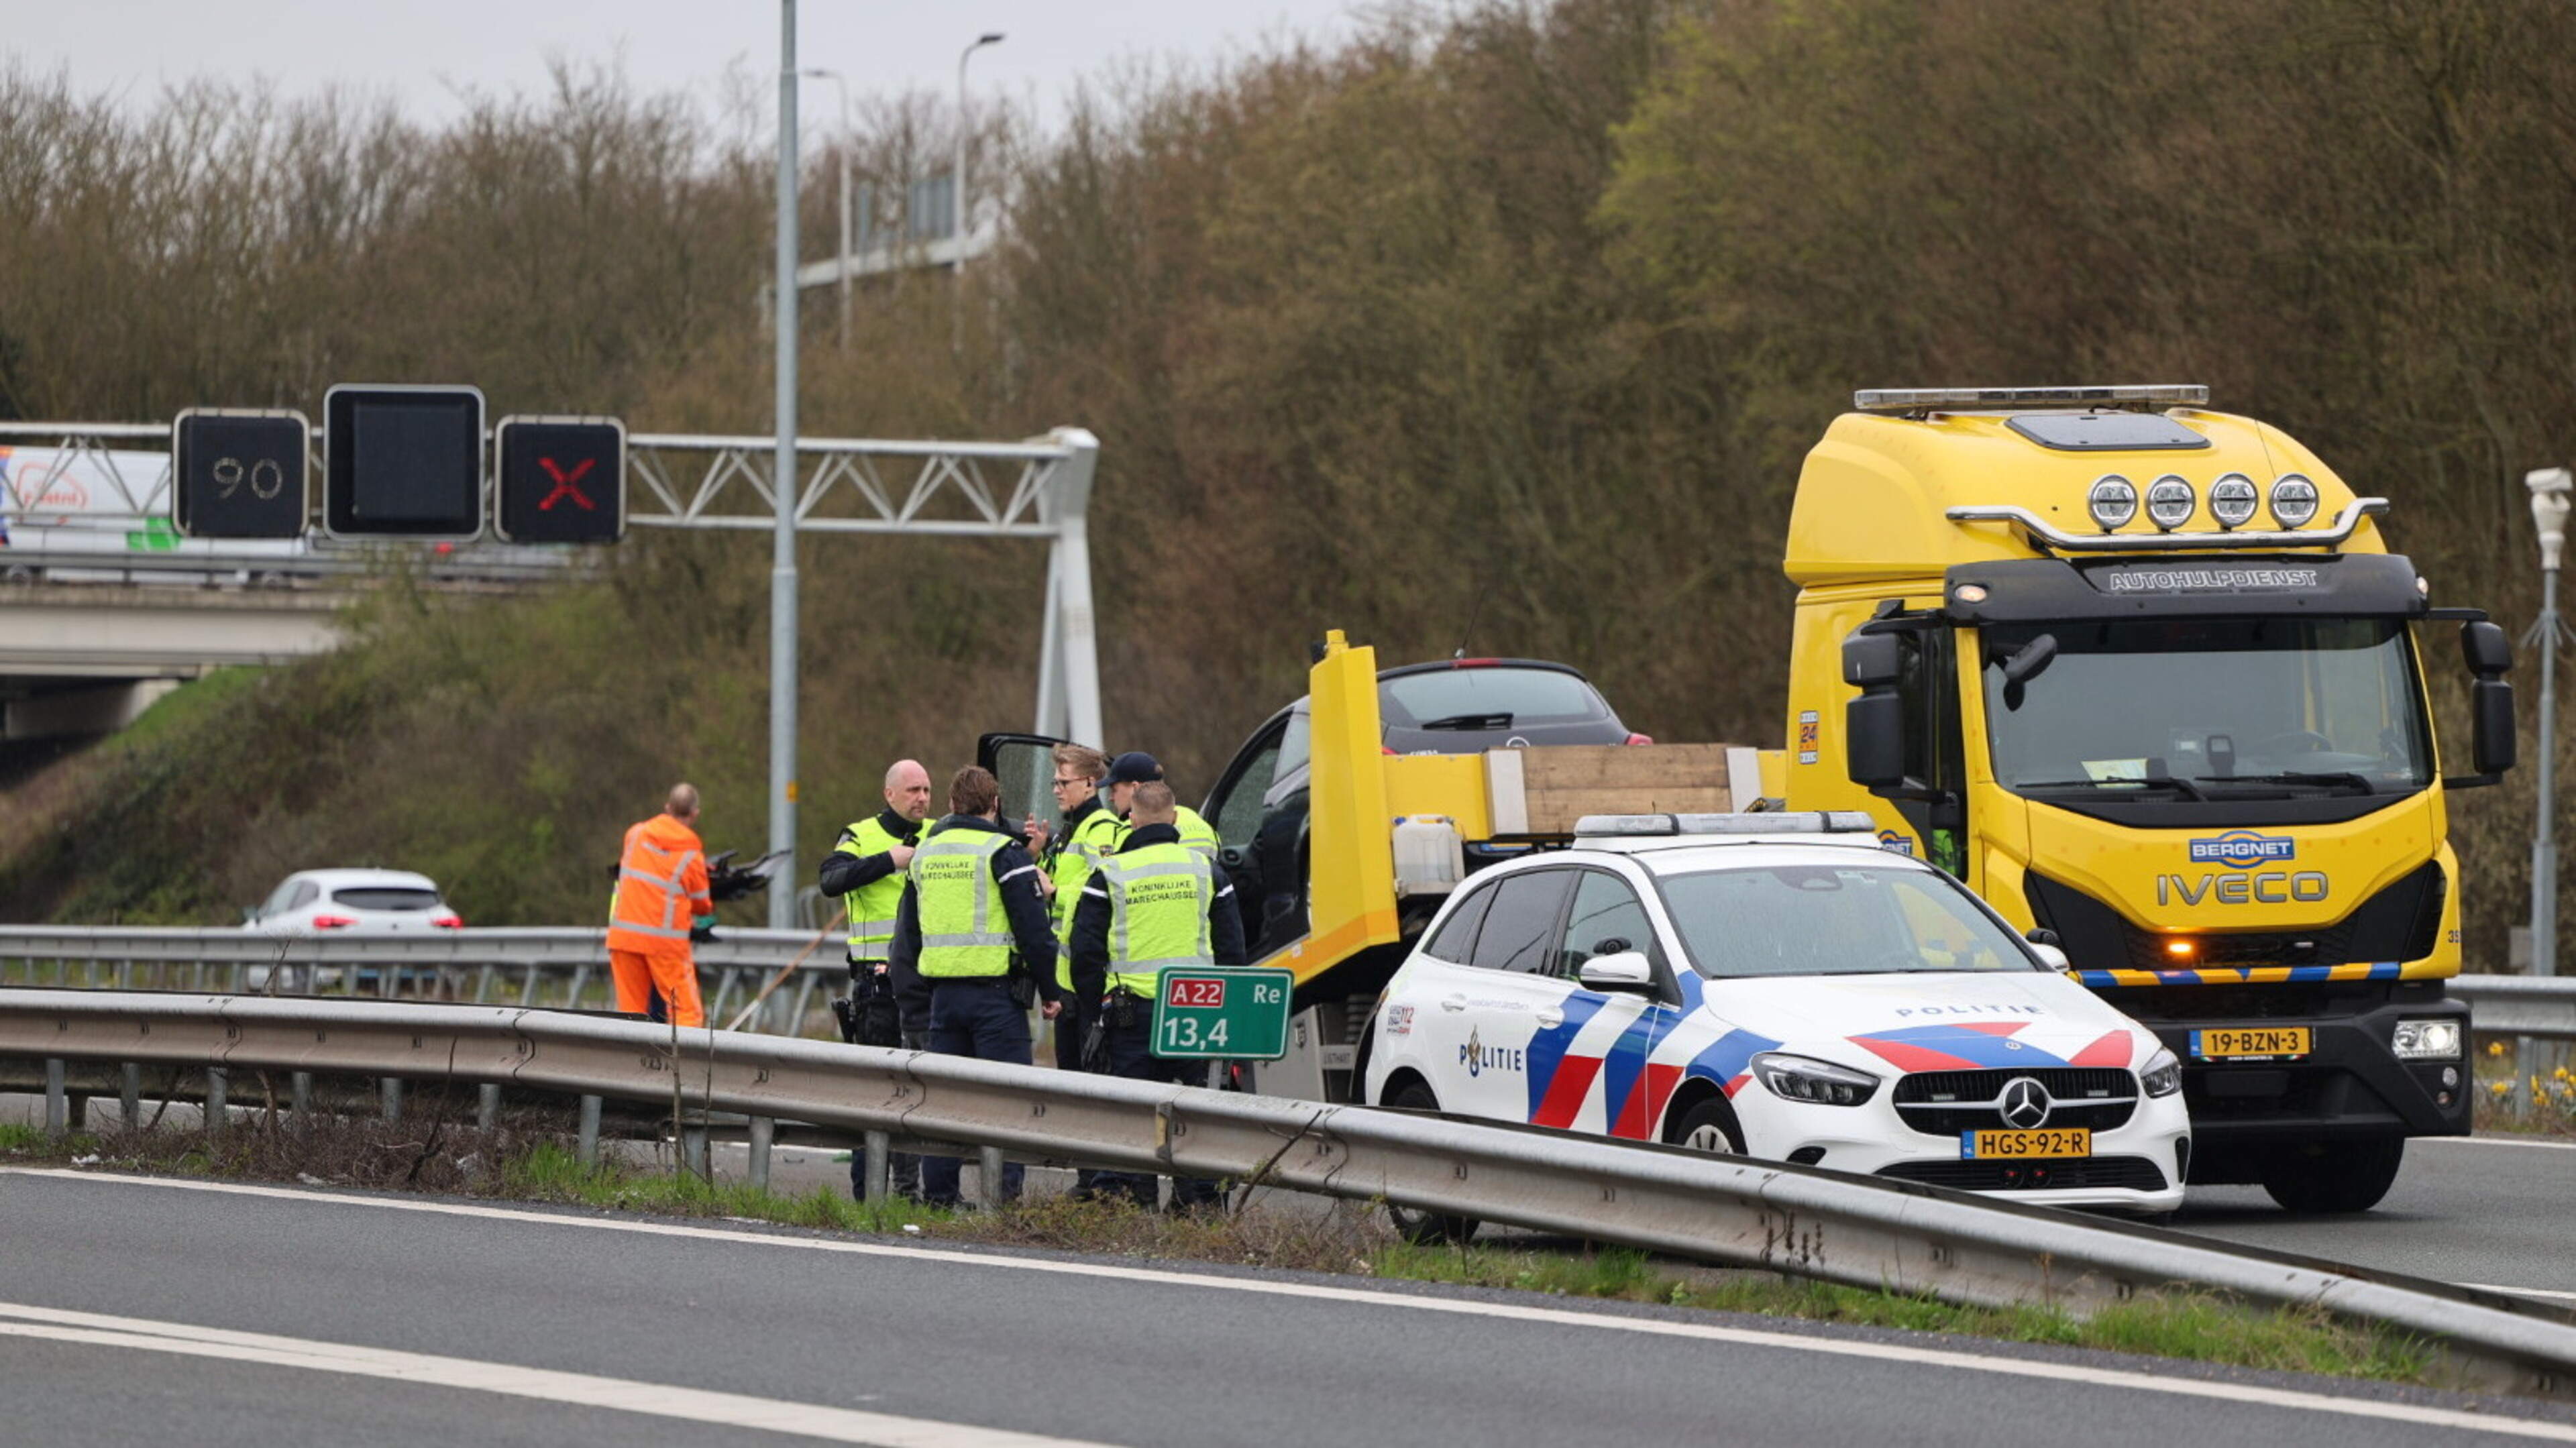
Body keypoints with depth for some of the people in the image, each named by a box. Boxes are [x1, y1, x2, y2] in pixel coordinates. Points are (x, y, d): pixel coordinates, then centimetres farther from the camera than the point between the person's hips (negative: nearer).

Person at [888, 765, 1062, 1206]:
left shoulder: (924, 854, 13)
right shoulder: (1003, 852, -8)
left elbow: (907, 929, 20)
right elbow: (1033, 926, -10)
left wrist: (916, 987, 26)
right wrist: (1049, 989, -2)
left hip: (944, 992, 6)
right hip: (996, 991, -6)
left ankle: (938, 1191, 11)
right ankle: (1002, 1190, -10)